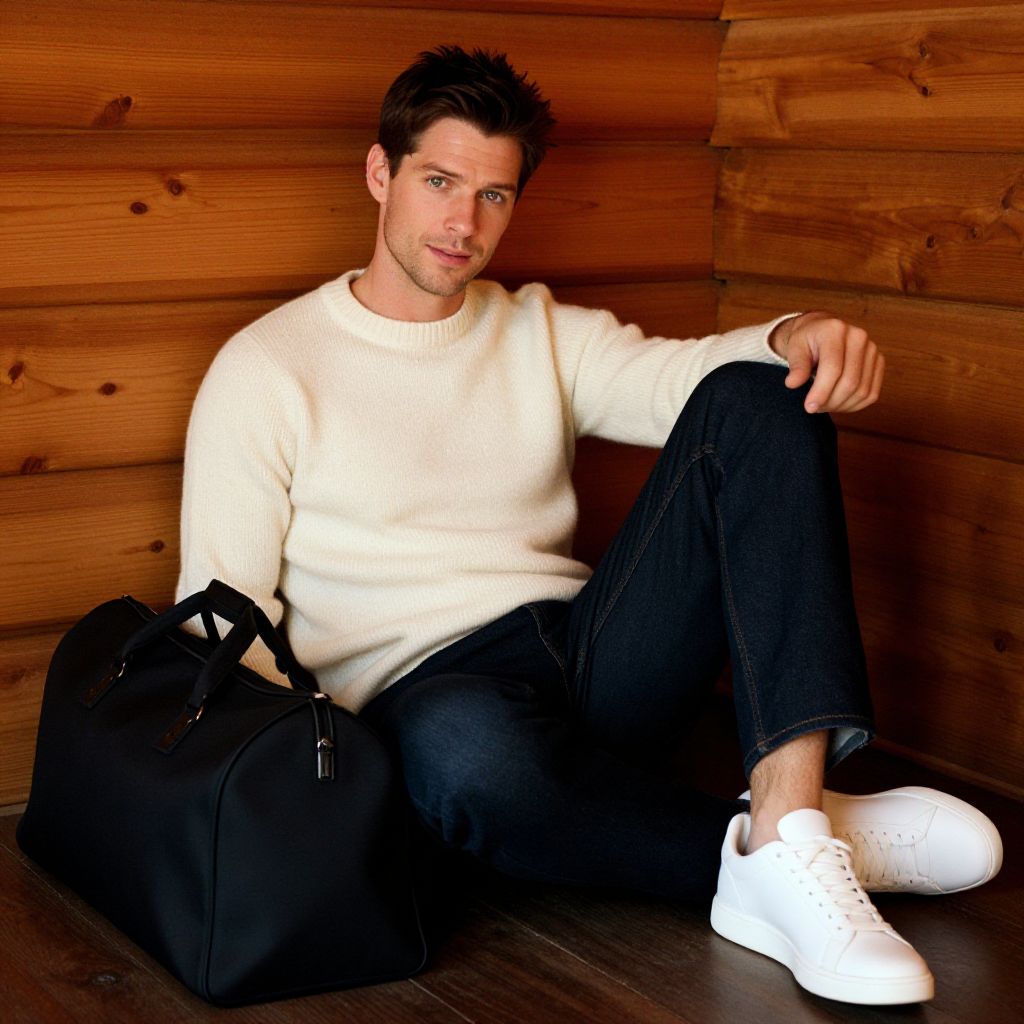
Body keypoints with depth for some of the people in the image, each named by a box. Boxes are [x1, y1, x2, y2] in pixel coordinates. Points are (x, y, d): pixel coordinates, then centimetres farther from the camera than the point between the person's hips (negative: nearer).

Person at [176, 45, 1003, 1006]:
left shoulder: (541, 334, 17)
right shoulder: (265, 369, 3)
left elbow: (672, 375, -2)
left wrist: (798, 337, -25)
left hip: (593, 665, 5)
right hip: (425, 692, -4)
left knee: (754, 399, -14)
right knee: (465, 748, -44)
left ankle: (785, 816, -31)